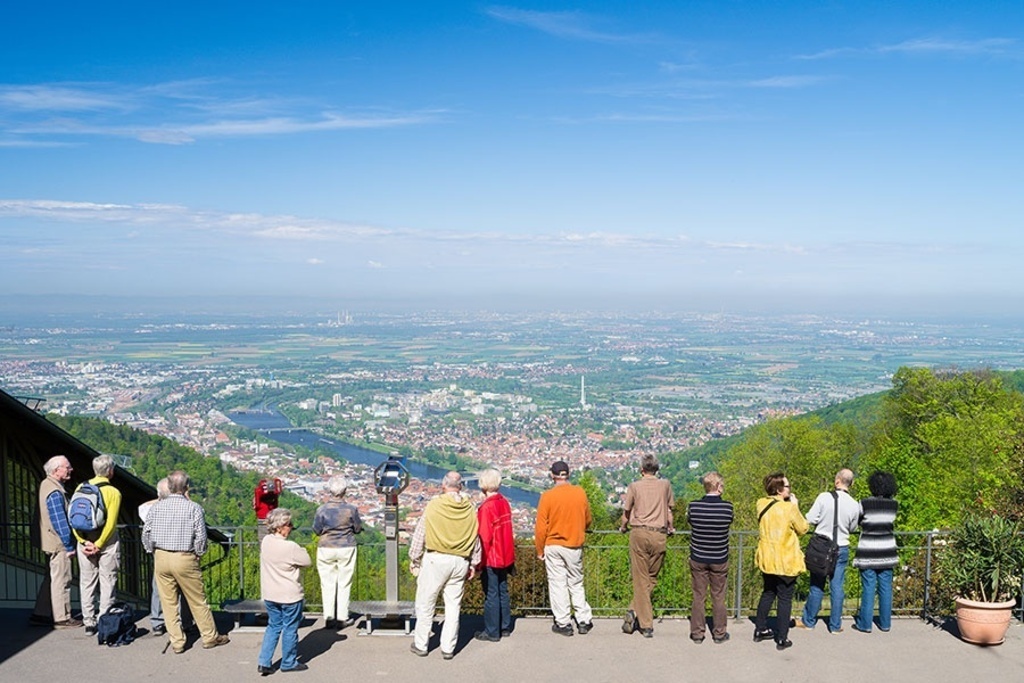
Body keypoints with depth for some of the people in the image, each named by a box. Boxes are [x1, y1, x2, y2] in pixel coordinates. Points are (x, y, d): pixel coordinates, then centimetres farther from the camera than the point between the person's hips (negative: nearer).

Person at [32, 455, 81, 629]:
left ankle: (41, 614, 24)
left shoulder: (46, 485, 12)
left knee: (52, 578, 18)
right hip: (59, 543, -10)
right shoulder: (55, 492, -20)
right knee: (61, 580, -2)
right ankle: (62, 618, 4)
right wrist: (69, 546, -16)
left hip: (50, 542, 10)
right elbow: (60, 521, -21)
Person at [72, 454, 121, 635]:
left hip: (85, 543, 3)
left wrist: (83, 541, -6)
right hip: (107, 544, -3)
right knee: (107, 583, 6)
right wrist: (98, 545, -11)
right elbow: (111, 523, -15)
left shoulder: (81, 488, 1)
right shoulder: (113, 492, -9)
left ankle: (89, 623, 14)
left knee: (87, 583, 10)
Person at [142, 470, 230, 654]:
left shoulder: (157, 507, -1)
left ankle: (176, 641, 17)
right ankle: (210, 637, 21)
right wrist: (198, 554, 5)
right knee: (198, 601, 9)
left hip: (161, 558, 3)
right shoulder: (194, 508, -10)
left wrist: (152, 551, 14)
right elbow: (201, 536, -10)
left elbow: (146, 532, 2)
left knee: (168, 602, 12)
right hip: (185, 559, -3)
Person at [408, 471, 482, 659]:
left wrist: (414, 559, 7)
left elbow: (420, 534, -4)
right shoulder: (470, 508, 0)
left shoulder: (434, 505, -8)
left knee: (426, 603, 9)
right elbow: (476, 538, 7)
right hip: (461, 561, 3)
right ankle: (448, 648, 14)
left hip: (435, 559, -3)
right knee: (453, 605, 10)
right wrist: (474, 564, 17)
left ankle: (420, 645, 16)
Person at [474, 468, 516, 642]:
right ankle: (505, 627, 25)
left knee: (491, 595, 1)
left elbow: (484, 537, -19)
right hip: (505, 556, 8)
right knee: (503, 591, 16)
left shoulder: (486, 507, -19)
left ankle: (492, 632, 9)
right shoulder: (504, 502, 3)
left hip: (491, 558, -8)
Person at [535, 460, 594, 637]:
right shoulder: (580, 493, -5)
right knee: (576, 584, 15)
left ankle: (563, 623, 12)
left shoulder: (547, 496, -13)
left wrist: (540, 551, 1)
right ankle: (584, 621, 16)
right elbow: (588, 521, 7)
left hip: (553, 547, -2)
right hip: (575, 546, 2)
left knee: (557, 585, 7)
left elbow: (541, 527, -10)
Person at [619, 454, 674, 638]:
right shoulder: (665, 485, 8)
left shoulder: (634, 486, 3)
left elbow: (626, 511, 9)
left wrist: (623, 526, 30)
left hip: (639, 533, -1)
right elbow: (670, 509, 17)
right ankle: (635, 611, 0)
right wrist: (670, 527, 36)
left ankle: (646, 625, -2)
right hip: (659, 535, 1)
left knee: (640, 579, 2)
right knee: (652, 577, 10)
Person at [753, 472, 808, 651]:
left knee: (768, 593, 22)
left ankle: (760, 630, 30)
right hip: (786, 562, -6)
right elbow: (803, 529, -5)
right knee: (785, 599, 5)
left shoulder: (761, 504, -3)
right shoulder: (789, 508, -20)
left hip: (766, 560, 6)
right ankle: (782, 639, 10)